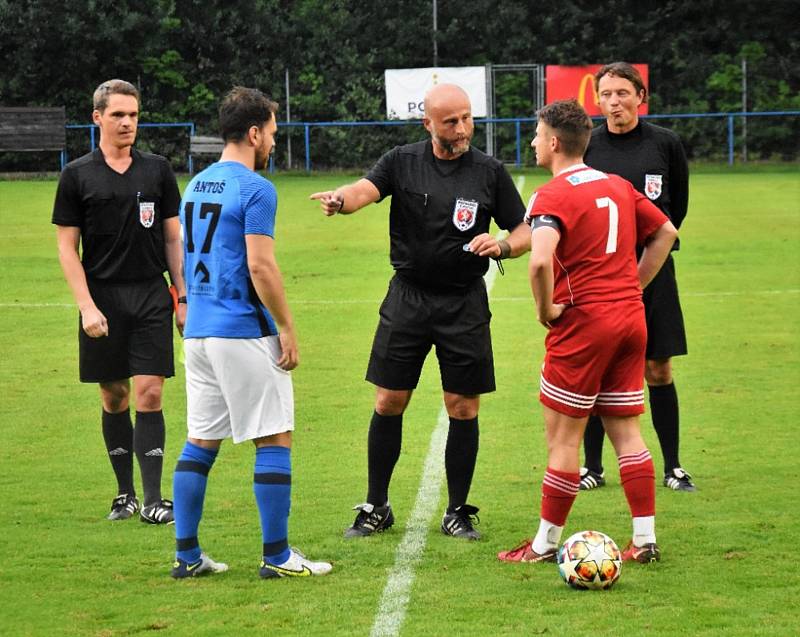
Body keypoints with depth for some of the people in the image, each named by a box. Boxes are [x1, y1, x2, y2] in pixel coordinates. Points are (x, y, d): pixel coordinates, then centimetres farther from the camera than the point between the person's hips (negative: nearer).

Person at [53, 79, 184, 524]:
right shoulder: (78, 175, 2)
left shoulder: (157, 170, 8)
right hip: (103, 299, 0)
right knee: (114, 397, 6)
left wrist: (183, 297, 4)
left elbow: (174, 238, 11)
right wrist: (87, 306, -8)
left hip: (152, 296, 0)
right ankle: (125, 493, 18)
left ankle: (152, 500, -7)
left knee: (149, 393, -8)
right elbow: (67, 247, 2)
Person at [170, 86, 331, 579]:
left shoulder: (196, 186, 14)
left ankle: (187, 555, 11)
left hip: (198, 332, 8)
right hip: (245, 334, -8)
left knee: (200, 441, 11)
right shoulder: (255, 189, -12)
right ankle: (277, 555, 0)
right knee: (274, 440, -1)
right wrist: (287, 328, -11)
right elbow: (260, 266, -17)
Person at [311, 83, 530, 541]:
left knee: (464, 408, 1)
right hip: (407, 297, 0)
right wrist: (339, 199, -43)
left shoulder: (490, 172, 1)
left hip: (465, 304, 0)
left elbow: (525, 232, 6)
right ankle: (376, 508, 14)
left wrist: (502, 246, -17)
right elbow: (366, 189, -19)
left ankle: (458, 512, 14)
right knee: (388, 403, 2)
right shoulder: (402, 163, -1)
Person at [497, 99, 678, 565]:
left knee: (563, 437, 2)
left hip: (584, 322, -7)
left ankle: (547, 543, 8)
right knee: (627, 431, 10)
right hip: (631, 318, 7)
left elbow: (541, 260, -28)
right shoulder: (619, 186, 11)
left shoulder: (554, 195, -12)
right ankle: (645, 540, 8)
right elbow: (666, 233, 21)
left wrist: (545, 310, -13)